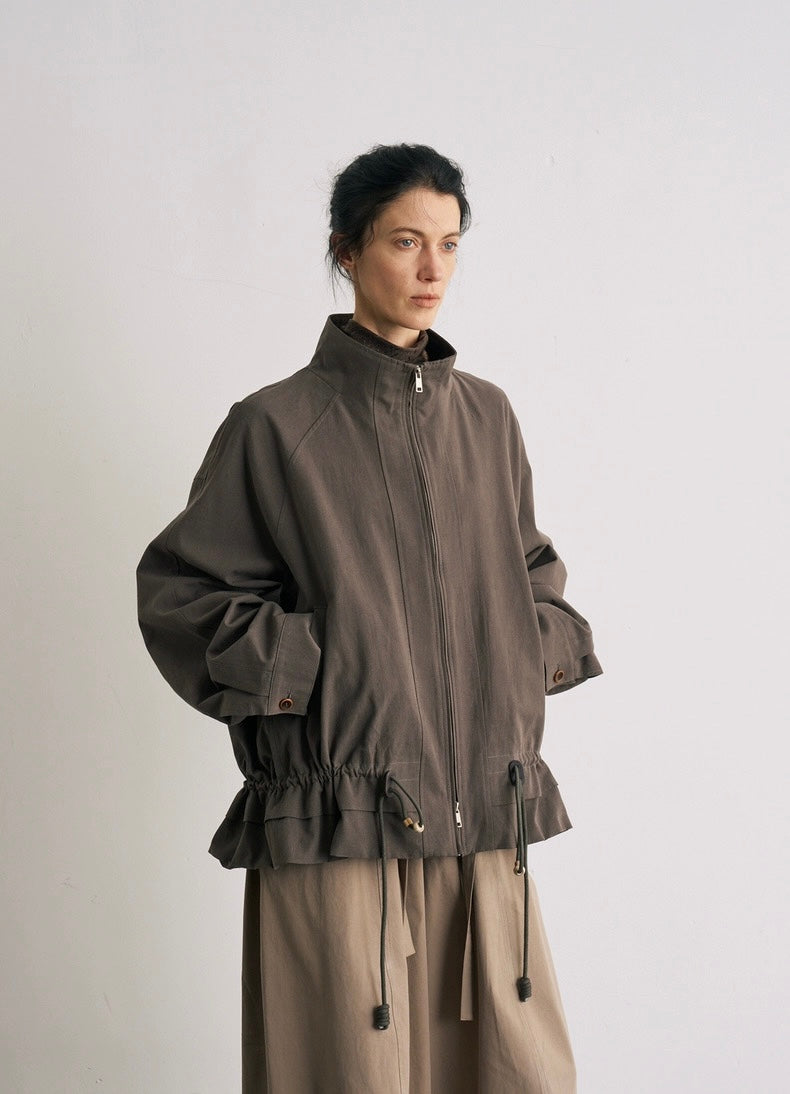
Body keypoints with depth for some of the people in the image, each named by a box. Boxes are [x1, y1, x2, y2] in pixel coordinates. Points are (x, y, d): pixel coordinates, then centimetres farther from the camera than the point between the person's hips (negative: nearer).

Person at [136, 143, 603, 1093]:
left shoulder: (486, 417, 13)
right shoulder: (277, 426, -2)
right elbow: (179, 590, 0)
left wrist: (543, 651, 8)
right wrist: (289, 673, -10)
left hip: (485, 821, 5)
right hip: (339, 833, -4)